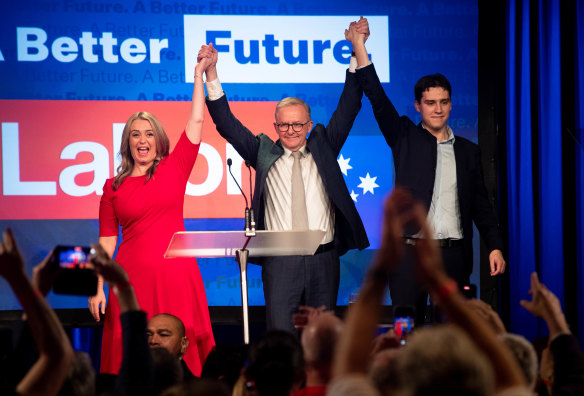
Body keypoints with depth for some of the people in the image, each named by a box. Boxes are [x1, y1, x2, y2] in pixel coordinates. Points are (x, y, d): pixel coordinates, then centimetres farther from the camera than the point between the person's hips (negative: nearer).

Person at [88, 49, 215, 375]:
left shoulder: (174, 168, 8)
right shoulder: (114, 187, 9)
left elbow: (196, 121, 5)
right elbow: (107, 240, 7)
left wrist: (200, 73, 5)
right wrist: (98, 288, 0)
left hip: (175, 273, 0)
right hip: (133, 275, 0)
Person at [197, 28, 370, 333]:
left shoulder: (323, 147, 11)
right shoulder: (264, 153, 9)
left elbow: (348, 110, 6)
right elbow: (227, 125, 2)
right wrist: (211, 76, -8)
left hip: (323, 260, 2)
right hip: (279, 262, -1)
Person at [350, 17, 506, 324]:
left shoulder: (467, 151, 14)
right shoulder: (405, 139, 7)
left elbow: (480, 204, 14)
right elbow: (377, 99, -2)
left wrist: (495, 247, 5)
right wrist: (359, 47, -8)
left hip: (454, 254, 2)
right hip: (411, 251, -2)